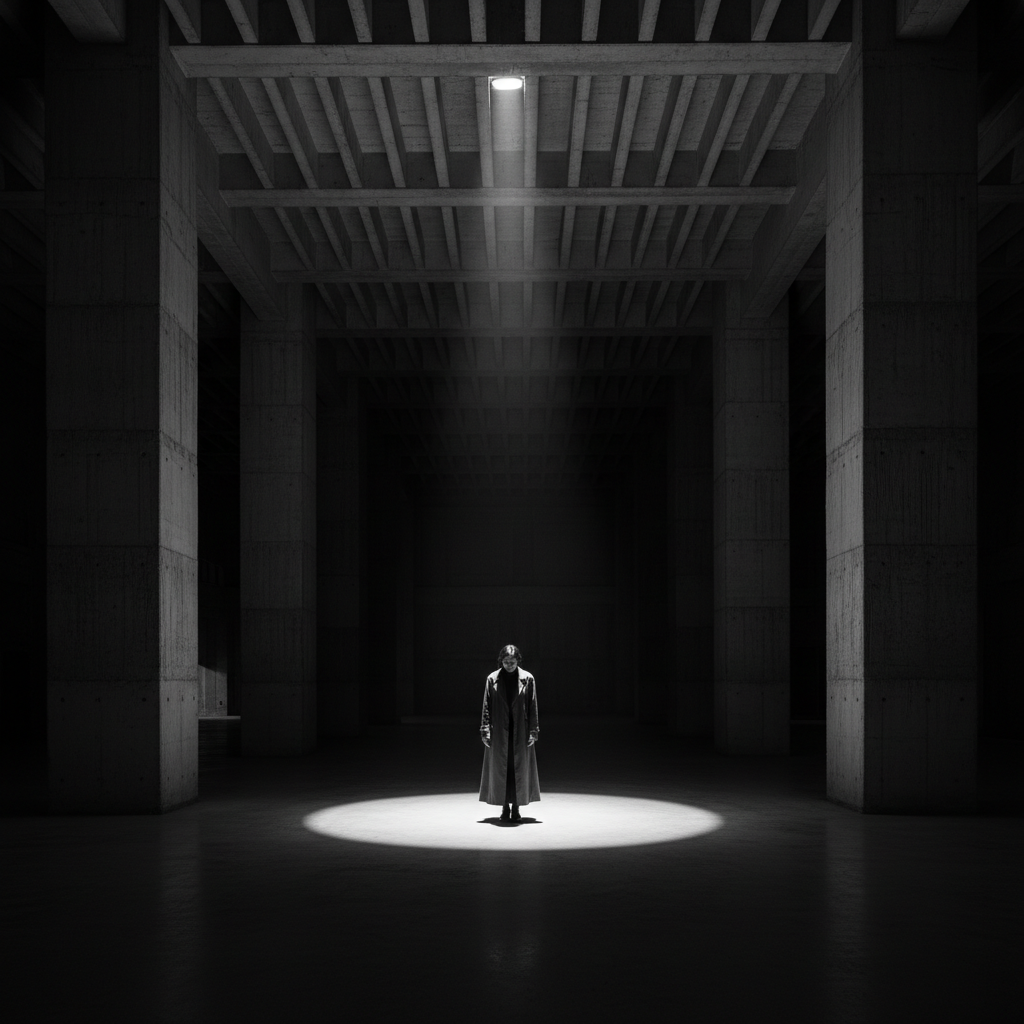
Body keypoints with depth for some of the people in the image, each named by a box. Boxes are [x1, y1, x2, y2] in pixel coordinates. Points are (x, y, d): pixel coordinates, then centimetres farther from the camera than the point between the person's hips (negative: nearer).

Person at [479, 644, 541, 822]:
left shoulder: (527, 679, -1)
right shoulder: (492, 679, -1)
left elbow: (533, 707, 0)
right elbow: (486, 707, 2)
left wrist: (533, 732, -3)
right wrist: (485, 731, -3)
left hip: (520, 732, 0)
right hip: (499, 731, 0)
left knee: (520, 768, 2)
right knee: (500, 768, 2)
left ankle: (516, 807, 10)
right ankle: (505, 807, 11)